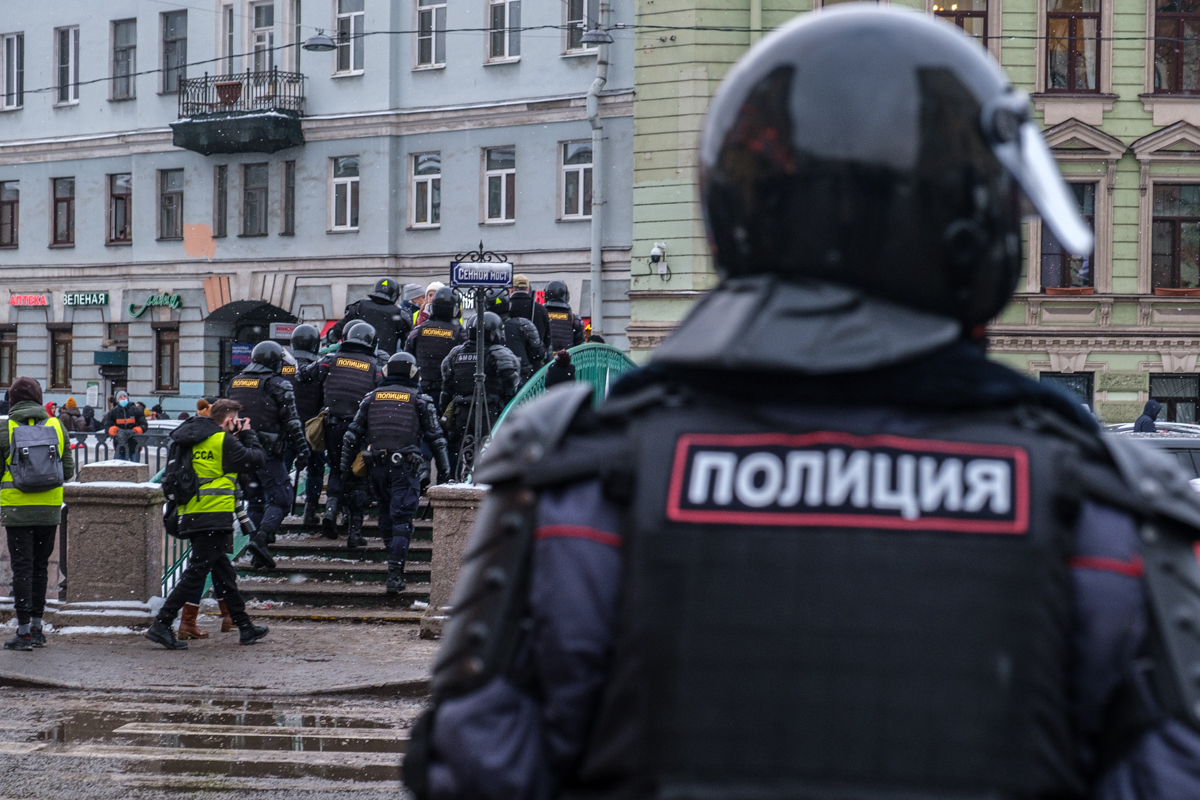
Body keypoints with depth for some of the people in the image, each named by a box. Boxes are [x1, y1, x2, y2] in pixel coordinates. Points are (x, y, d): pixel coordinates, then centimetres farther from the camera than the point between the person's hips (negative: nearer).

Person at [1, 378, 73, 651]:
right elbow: (68, 470, 8)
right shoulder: (56, 426, 3)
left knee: (22, 568, -1)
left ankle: (24, 631, -2)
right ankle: (36, 627, 18)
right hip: (49, 509, 3)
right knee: (40, 567, 14)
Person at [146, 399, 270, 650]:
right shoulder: (223, 441, -9)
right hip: (214, 516, -9)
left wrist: (235, 437, 19)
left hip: (191, 515, 9)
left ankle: (245, 627, 24)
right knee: (196, 573, -7)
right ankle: (161, 625, -11)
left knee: (223, 571, 15)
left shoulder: (193, 440, 13)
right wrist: (248, 434, 9)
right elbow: (256, 460, -5)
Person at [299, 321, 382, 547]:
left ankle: (331, 509, -6)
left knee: (337, 470, 19)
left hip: (334, 426, 1)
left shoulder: (331, 360, 2)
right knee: (357, 477, 7)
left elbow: (303, 374, 1)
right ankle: (355, 531, 4)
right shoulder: (374, 367, 2)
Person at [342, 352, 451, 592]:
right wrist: (444, 469, 5)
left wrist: (345, 464, 15)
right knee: (401, 518, -5)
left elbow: (353, 434, 10)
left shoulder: (371, 398, 11)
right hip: (405, 466, -3)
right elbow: (435, 437, 1)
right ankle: (394, 574, -13)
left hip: (376, 465, 3)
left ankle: (393, 553, 35)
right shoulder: (420, 400, 4)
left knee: (385, 511, 22)